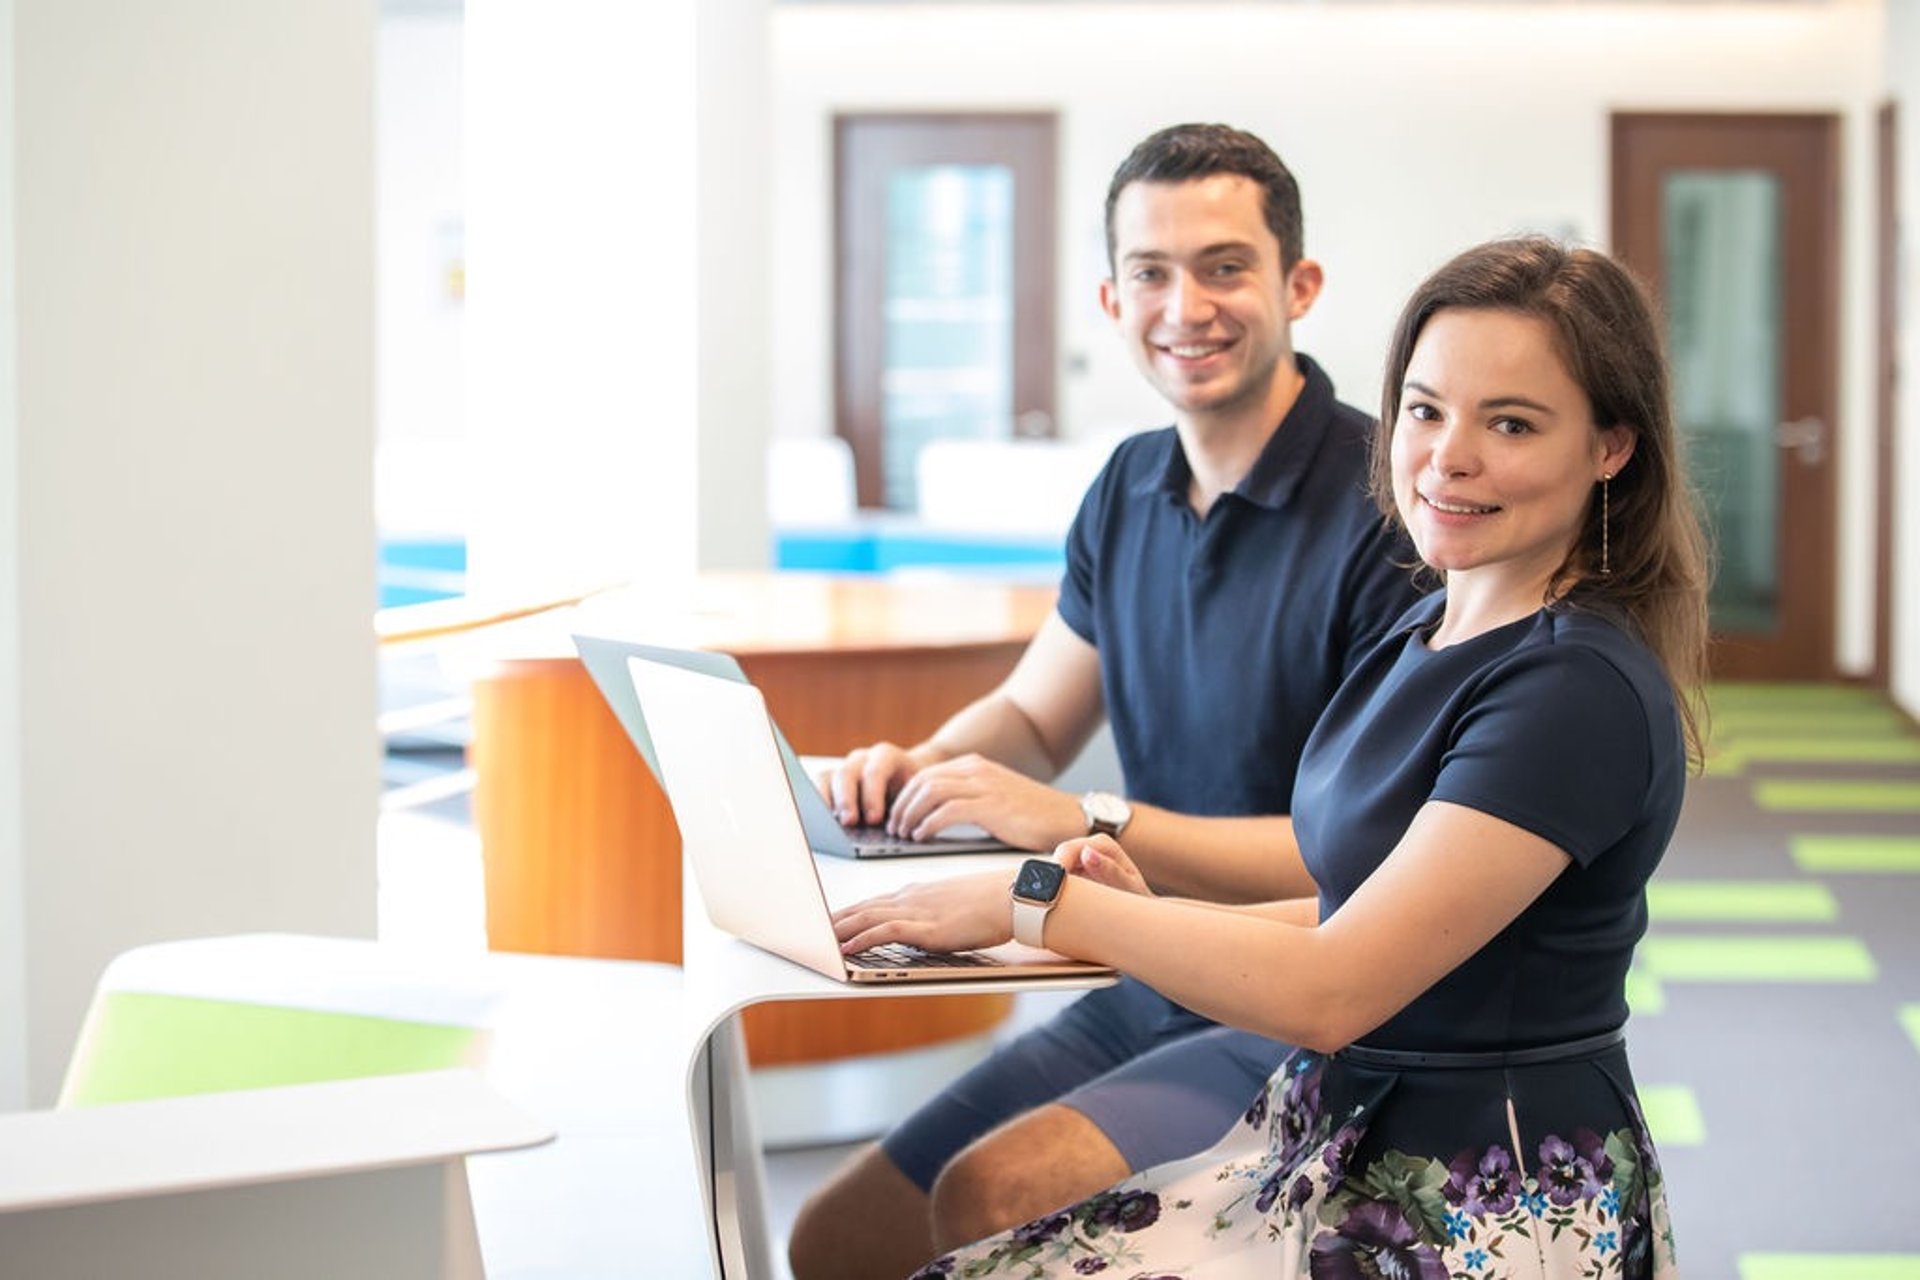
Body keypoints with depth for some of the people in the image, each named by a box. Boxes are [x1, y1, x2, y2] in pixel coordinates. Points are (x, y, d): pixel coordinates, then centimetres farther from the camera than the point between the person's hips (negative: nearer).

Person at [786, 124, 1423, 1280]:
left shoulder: (1389, 512, -18)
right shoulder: (1129, 489, 9)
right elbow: (1032, 714, 21)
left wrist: (1088, 823, -26)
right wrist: (926, 770, -3)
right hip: (1149, 999, 8)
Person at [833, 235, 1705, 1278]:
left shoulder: (1582, 690, -19)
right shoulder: (1428, 634, 11)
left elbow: (1326, 992, -22)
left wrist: (1033, 902, -14)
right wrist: (1158, 916, 2)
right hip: (1336, 1143, 9)